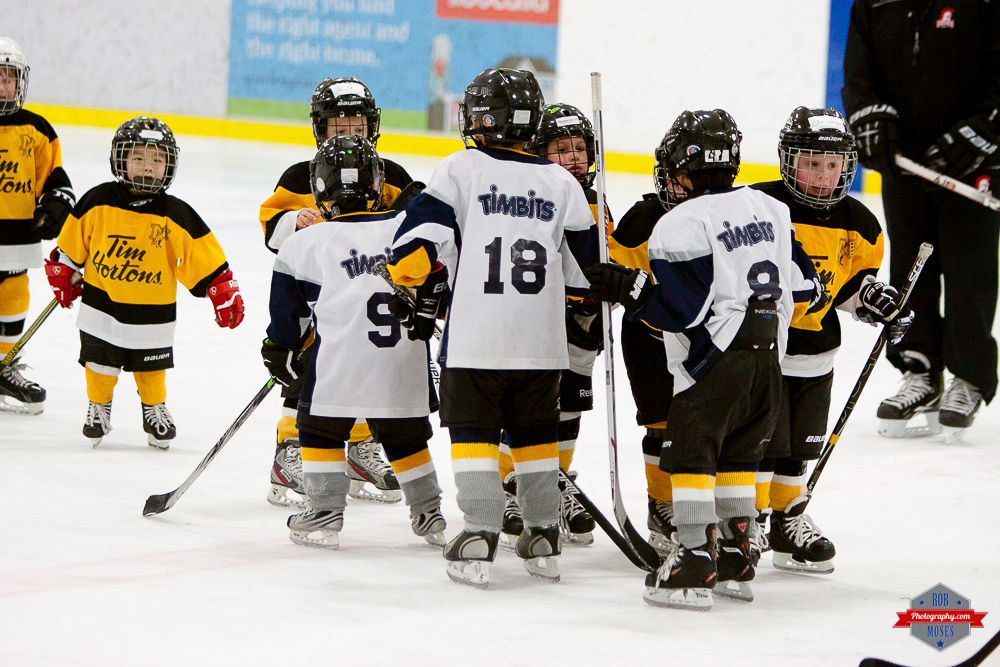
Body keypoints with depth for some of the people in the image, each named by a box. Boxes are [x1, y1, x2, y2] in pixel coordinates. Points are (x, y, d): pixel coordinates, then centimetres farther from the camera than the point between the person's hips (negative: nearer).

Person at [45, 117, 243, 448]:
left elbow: (204, 256, -7)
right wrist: (64, 274, 12)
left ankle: (155, 409, 35)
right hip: (102, 304, 0)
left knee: (151, 369, 11)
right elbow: (72, 242, 6)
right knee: (100, 365, 9)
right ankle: (99, 408, 32)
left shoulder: (175, 215, -11)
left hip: (152, 312, 0)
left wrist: (225, 293, -8)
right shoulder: (97, 202, -9)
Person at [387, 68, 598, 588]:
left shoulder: (461, 170, -4)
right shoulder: (561, 184, 7)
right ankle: (543, 539, 19)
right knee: (535, 434, 16)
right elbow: (583, 271, 12)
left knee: (473, 433, 5)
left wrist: (426, 289, 9)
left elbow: (418, 241, -8)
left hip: (474, 339, -3)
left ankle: (479, 537, -3)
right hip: (542, 343, 3)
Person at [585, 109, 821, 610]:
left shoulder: (679, 226, -12)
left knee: (690, 451, -3)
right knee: (737, 453, 19)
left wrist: (628, 289, -8)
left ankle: (696, 563, -10)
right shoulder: (771, 210, 10)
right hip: (767, 358, 8)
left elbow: (684, 311, -16)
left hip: (715, 362, -8)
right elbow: (803, 289, 13)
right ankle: (736, 561, 21)